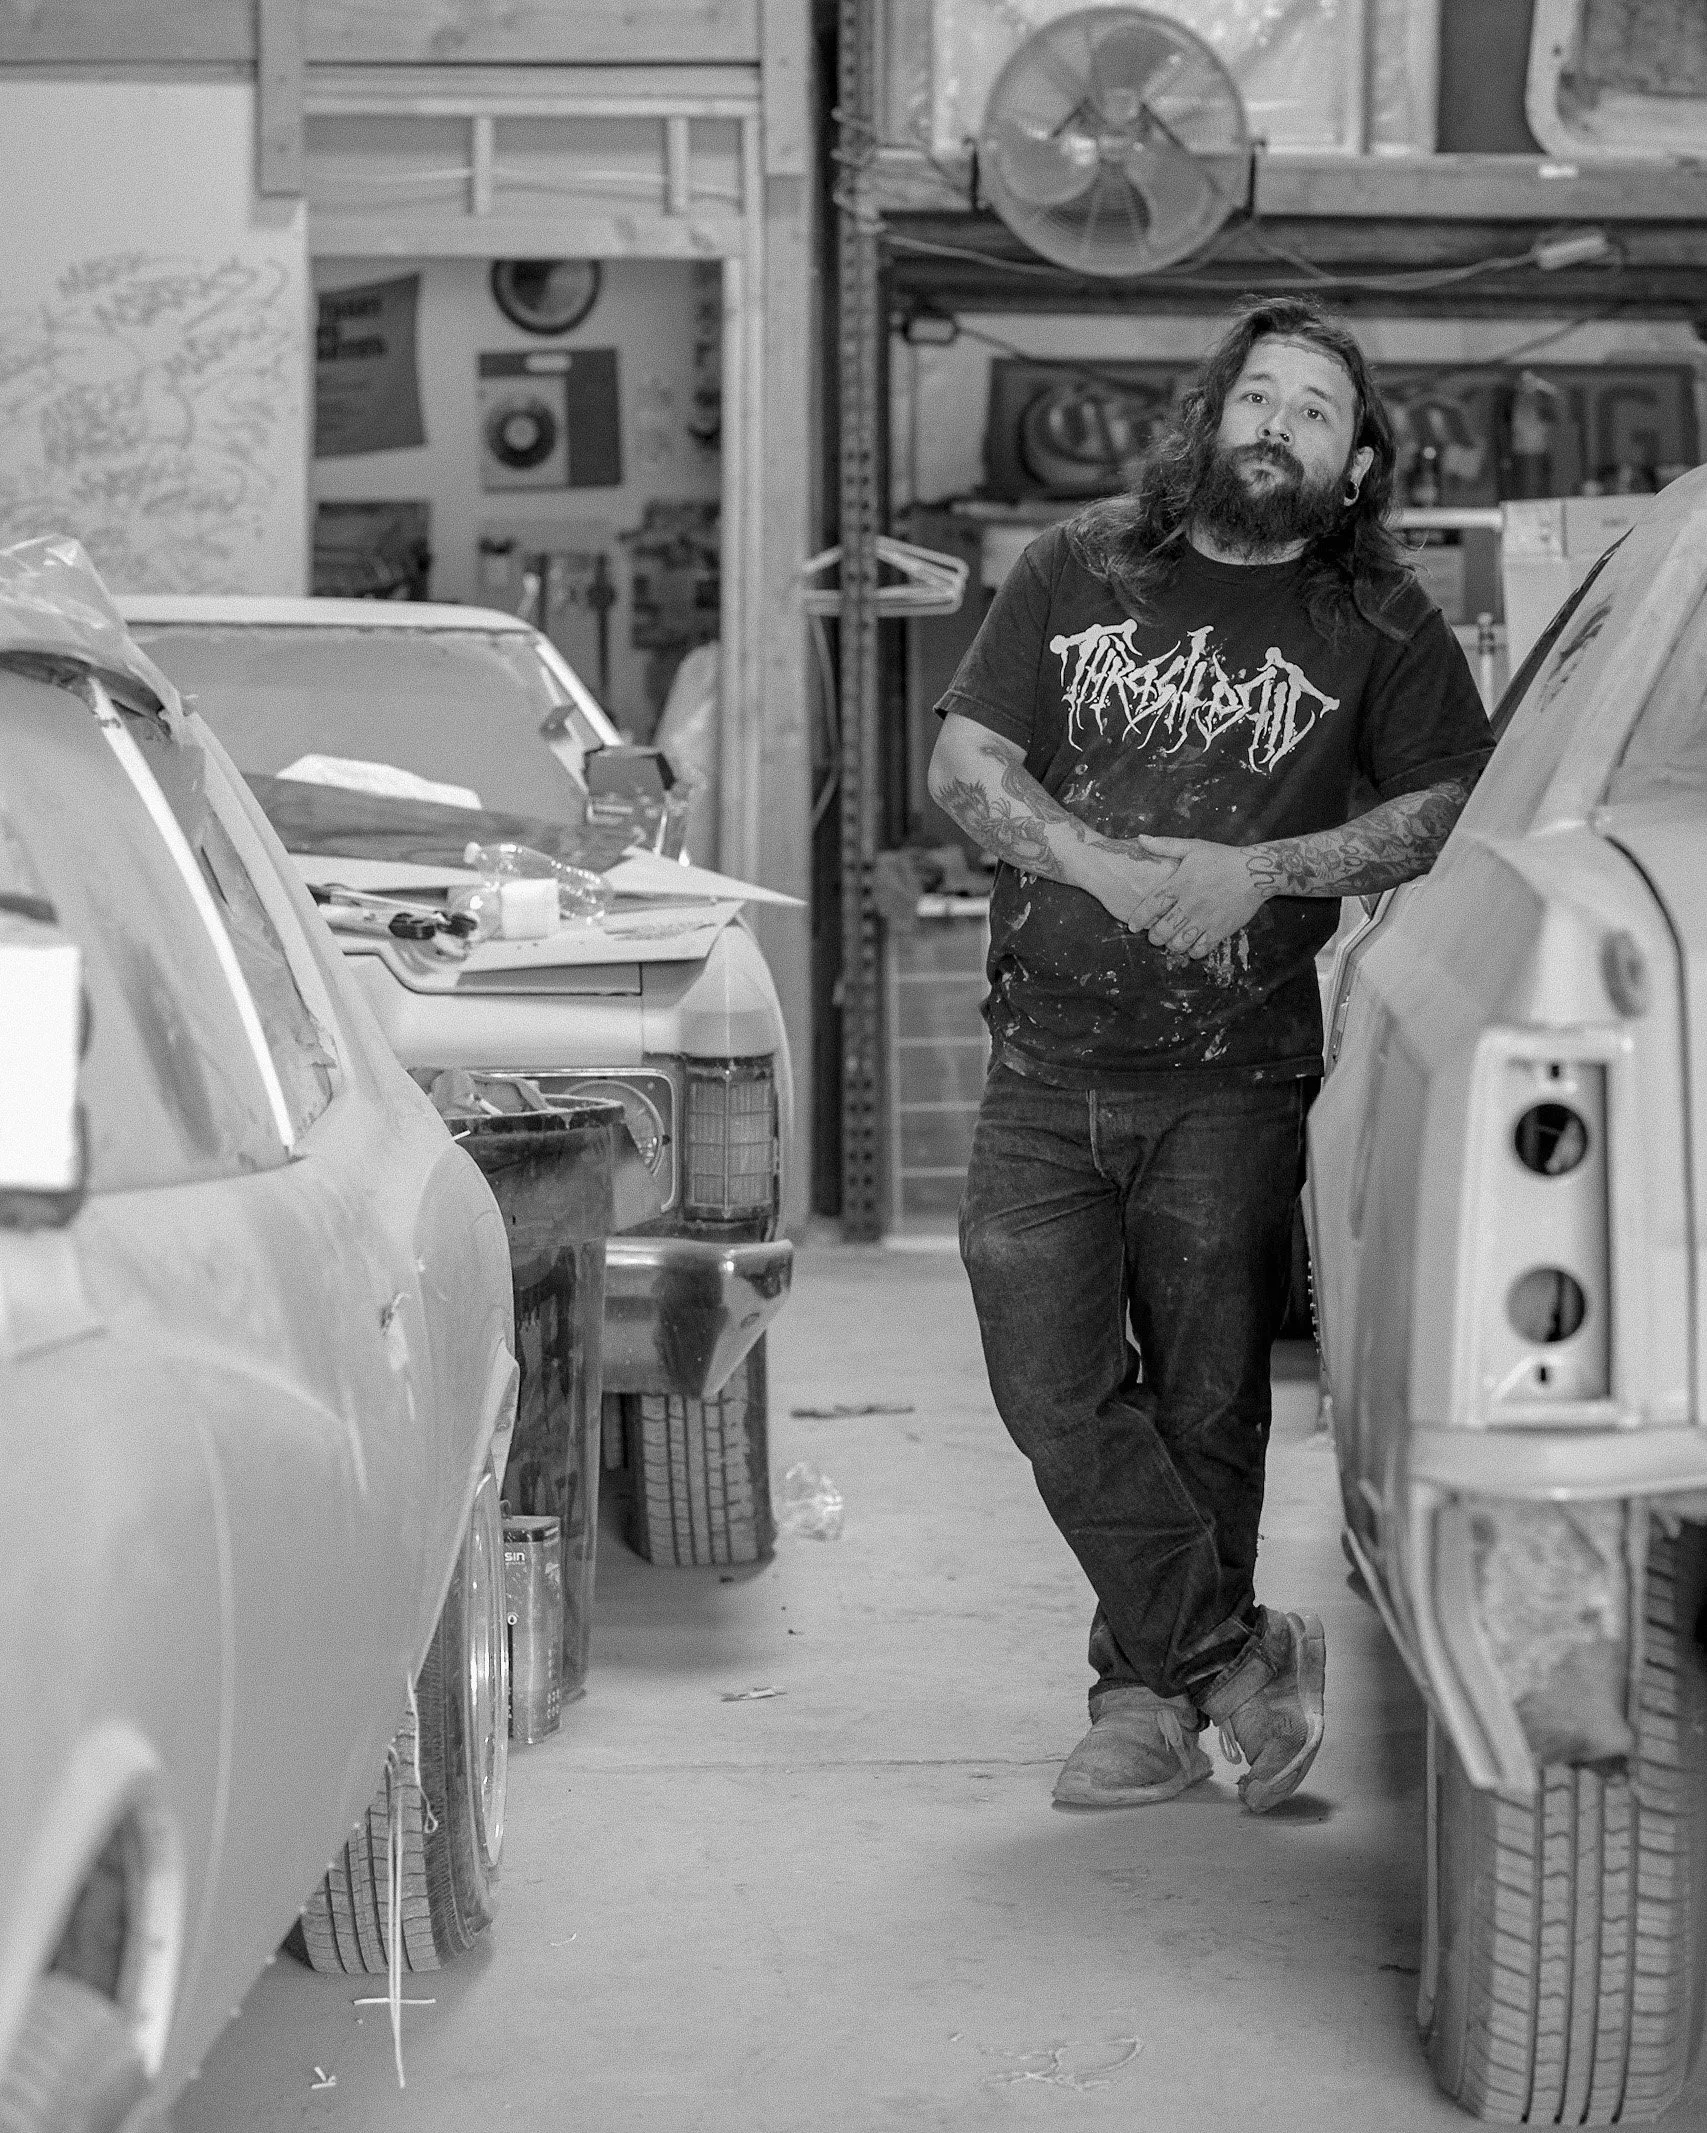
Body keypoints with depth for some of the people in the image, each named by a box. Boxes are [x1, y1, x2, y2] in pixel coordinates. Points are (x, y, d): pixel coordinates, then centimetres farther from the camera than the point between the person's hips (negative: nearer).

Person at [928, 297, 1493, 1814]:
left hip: (1233, 1079, -1)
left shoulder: (1379, 627, 6)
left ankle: (1148, 1697, 14)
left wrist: (1264, 869, -13)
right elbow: (963, 760, 6)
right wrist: (1098, 863, -11)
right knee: (1055, 1390, -7)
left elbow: (1456, 807, -1)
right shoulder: (1078, 573, 10)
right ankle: (1240, 1657, 1)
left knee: (1205, 1405, 2)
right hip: (1045, 1070, 2)